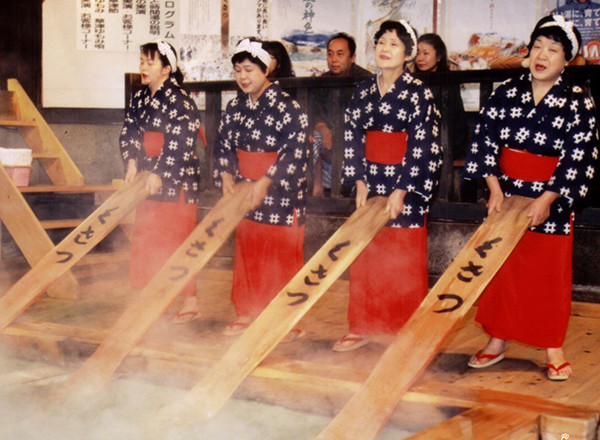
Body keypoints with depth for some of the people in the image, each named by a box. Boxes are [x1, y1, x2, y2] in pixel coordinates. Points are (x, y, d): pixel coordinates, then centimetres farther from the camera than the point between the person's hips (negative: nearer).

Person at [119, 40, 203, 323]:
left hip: (176, 180, -8)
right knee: (146, 238, 11)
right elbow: (128, 134, 8)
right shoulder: (139, 99, 11)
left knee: (177, 238, -5)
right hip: (147, 179, 8)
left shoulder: (179, 101, -12)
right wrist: (132, 162, -9)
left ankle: (190, 301, 3)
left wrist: (159, 174, -22)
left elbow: (179, 143, -18)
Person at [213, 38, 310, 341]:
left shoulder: (287, 107, -12)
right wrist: (226, 176, -4)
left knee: (283, 256, -1)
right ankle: (247, 313, 23)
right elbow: (223, 144, 12)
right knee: (247, 253, 12)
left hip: (280, 194, -6)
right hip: (245, 193, 6)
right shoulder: (235, 107, 9)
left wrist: (266, 182, -21)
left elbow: (295, 152, -17)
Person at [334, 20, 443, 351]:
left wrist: (401, 191, -16)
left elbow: (422, 147, -11)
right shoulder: (363, 91, 9)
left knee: (404, 264, 0)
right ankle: (361, 328, 21)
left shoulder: (418, 93, -6)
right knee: (364, 260, 10)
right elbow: (352, 139, 7)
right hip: (370, 187, 5)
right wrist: (360, 183, -3)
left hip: (405, 187, -5)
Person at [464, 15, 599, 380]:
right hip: (505, 194, 3)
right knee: (501, 269, 9)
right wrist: (495, 187, -10)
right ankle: (497, 341, 22)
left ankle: (553, 348, 17)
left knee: (550, 275, 4)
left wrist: (546, 200, -18)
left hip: (551, 201, -2)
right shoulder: (506, 93, 1)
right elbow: (485, 138, 0)